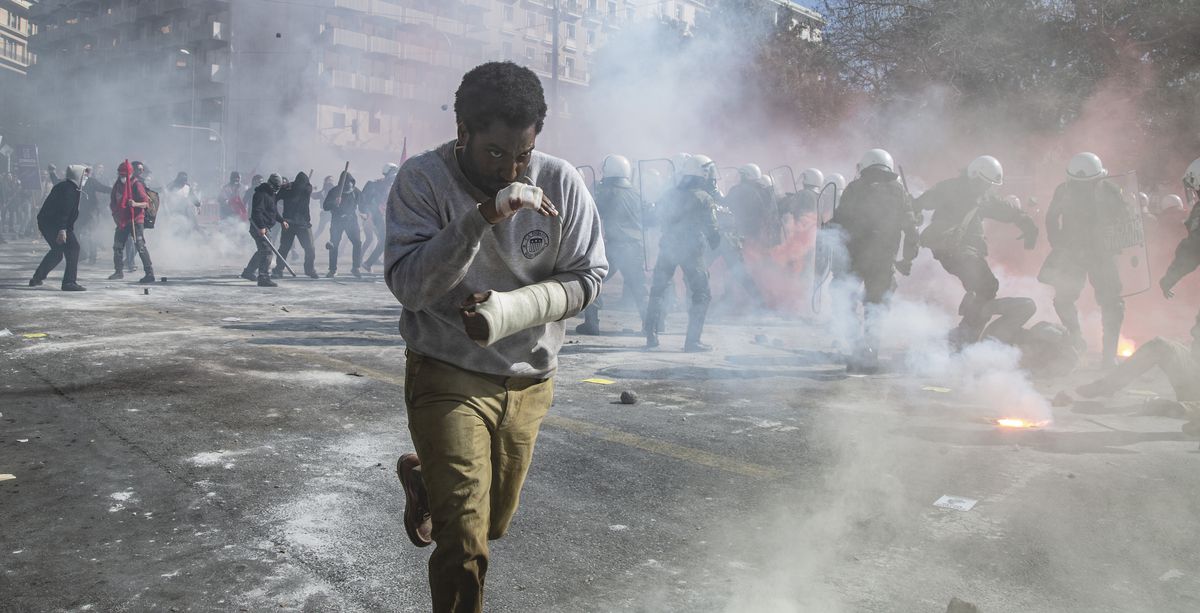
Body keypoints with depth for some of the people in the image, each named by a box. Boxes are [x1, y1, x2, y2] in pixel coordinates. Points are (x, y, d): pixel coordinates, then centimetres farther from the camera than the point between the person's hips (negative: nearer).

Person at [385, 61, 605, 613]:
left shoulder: (561, 183, -10)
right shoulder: (423, 179, -16)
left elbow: (586, 278, -6)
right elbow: (408, 286, -23)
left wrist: (510, 308, -23)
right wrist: (480, 218, -35)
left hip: (529, 380, 4)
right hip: (448, 376, -3)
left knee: (493, 522, 23)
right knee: (465, 543, -9)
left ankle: (422, 476, 53)